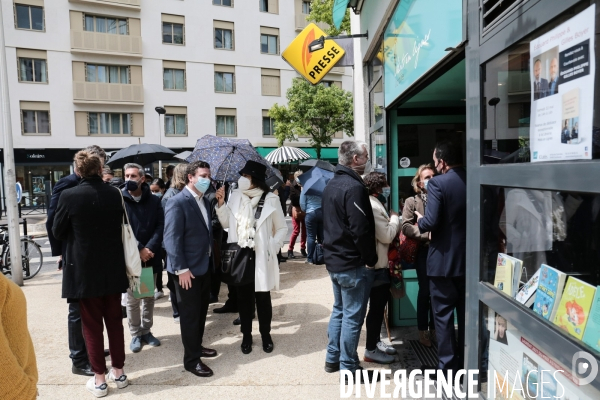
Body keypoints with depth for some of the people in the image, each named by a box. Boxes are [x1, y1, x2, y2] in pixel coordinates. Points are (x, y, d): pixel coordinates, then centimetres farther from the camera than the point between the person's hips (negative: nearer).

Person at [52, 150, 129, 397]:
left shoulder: (69, 196, -13)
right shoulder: (115, 194, -5)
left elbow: (58, 232, -1)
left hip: (84, 270, -3)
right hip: (113, 269, 3)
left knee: (91, 325, 8)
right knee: (114, 321, 14)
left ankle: (99, 380, 17)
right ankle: (119, 372, 25)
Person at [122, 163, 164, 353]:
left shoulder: (154, 201, 2)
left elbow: (160, 226, -3)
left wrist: (150, 248, -17)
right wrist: (138, 250, -15)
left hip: (151, 257, 3)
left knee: (149, 297, 13)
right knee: (132, 299, 6)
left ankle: (146, 331, 28)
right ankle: (135, 334, 21)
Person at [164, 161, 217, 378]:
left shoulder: (206, 202, 10)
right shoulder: (177, 202, -16)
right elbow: (172, 239, -19)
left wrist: (211, 260, 10)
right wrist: (181, 269, -21)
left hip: (205, 266, 8)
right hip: (188, 269, -8)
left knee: (201, 311, 19)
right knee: (190, 315, 4)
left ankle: (197, 346, 37)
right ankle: (191, 359, 17)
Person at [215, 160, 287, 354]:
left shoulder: (270, 199, -7)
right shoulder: (235, 196, 2)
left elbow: (282, 228, 1)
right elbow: (226, 223, 7)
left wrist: (273, 246, -11)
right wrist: (221, 203, -5)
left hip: (261, 257, -3)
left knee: (263, 297, 9)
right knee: (243, 297, 13)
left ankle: (265, 335, 29)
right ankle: (246, 335, 30)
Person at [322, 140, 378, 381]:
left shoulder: (331, 185, 11)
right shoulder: (354, 187, -20)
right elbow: (361, 230, -23)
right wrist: (371, 259, -11)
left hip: (334, 259, 10)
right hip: (352, 263, -10)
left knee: (339, 310, 20)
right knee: (352, 316, 2)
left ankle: (332, 359, 30)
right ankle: (348, 368, 13)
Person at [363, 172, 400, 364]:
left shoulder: (372, 203, 12)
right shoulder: (373, 206, -21)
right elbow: (387, 235, -21)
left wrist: (391, 219, 3)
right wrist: (395, 218, -7)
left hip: (377, 262, 11)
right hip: (377, 264, -11)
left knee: (379, 305, 20)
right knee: (376, 307, 0)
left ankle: (375, 341, 34)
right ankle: (371, 350, 12)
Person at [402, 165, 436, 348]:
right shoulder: (412, 201, 3)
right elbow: (406, 227, -7)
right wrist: (427, 235, -17)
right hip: (424, 251, -2)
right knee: (425, 291, 3)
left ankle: (433, 328, 25)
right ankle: (423, 330, 19)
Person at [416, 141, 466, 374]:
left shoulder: (437, 183, -15)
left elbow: (431, 222, -22)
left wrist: (420, 221, 0)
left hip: (444, 258, -6)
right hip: (470, 258, 6)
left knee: (443, 314, 6)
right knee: (466, 312, 17)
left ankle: (448, 366, 14)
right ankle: (466, 362, 29)